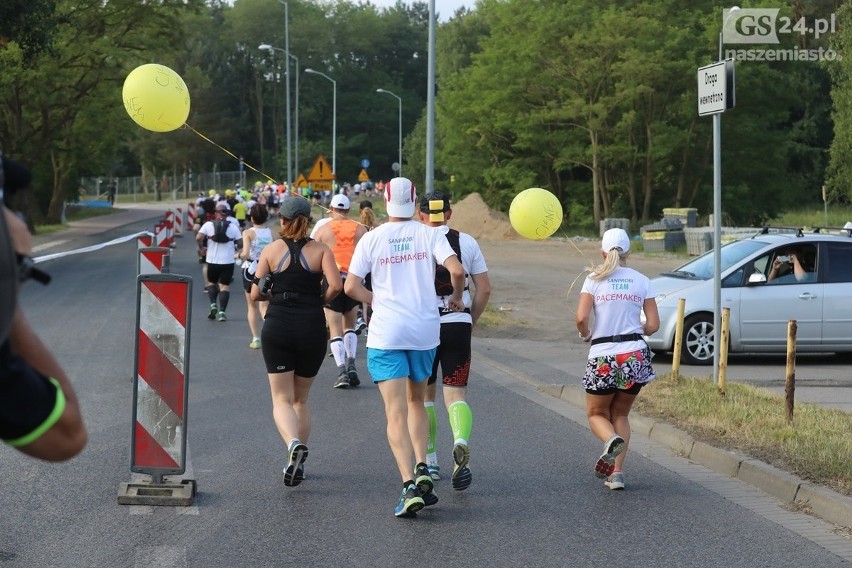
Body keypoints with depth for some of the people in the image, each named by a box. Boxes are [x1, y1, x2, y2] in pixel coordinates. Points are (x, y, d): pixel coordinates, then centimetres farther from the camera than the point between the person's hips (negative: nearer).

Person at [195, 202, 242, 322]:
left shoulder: (209, 225, -4)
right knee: (225, 285, 4)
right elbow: (240, 242, -1)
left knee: (211, 282, 21)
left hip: (212, 261, 1)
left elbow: (198, 238, -13)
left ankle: (213, 305, 2)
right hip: (228, 261, -1)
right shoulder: (233, 227, -3)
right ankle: (222, 311, -7)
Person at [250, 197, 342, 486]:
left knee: (282, 399, 1)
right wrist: (321, 300, 6)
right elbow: (336, 285, -13)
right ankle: (298, 462, 15)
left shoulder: (272, 250, 2)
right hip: (312, 329, 1)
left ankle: (294, 443, -28)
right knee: (301, 400, 17)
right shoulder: (320, 250, 2)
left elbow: (255, 293, -1)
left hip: (278, 327, -1)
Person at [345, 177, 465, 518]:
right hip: (425, 330, 2)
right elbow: (457, 270, -11)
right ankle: (422, 468, 7)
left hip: (386, 333, -2)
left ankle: (409, 484, -18)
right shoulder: (429, 235, 1)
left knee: (396, 413, -5)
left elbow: (351, 287, -3)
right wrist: (456, 297, 8)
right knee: (416, 401, 22)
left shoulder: (372, 239, 0)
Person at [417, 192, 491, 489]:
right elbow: (484, 289, 3)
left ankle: (430, 461, 18)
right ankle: (461, 442, -28)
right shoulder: (467, 242, 5)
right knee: (456, 394, 1)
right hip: (458, 326, 1)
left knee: (424, 395, 15)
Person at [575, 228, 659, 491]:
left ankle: (611, 439, -19)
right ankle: (617, 472, 6)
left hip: (603, 357, -2)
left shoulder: (594, 279, -2)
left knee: (596, 413, 15)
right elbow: (653, 325, 2)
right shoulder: (641, 281, 4)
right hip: (635, 355, 2)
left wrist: (585, 334, 9)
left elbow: (581, 317, -12)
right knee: (620, 414, 19)